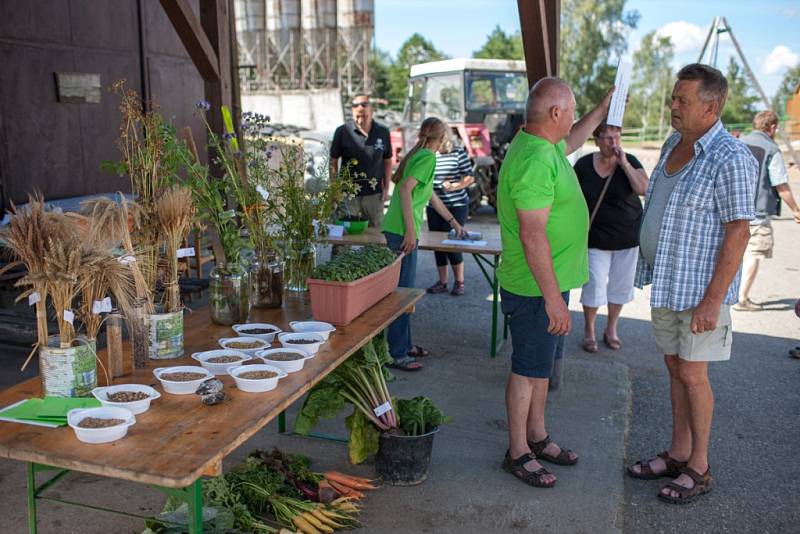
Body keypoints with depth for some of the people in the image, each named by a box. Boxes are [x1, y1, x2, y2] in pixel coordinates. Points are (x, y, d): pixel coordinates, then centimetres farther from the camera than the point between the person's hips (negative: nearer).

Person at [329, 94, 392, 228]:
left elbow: (387, 161, 9)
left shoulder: (383, 132, 1)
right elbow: (333, 161, 1)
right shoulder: (342, 131, -5)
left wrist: (386, 188, 4)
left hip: (374, 194, 2)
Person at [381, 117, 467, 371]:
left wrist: (454, 222, 40)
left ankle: (404, 344, 27)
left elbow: (431, 195, 31)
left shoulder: (417, 155, 20)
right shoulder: (428, 157, -8)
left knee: (404, 289, 16)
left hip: (396, 229, 10)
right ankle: (396, 354, 0)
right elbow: (405, 189, -21)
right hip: (403, 231, -10)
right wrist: (410, 230, -23)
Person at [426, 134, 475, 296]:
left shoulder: (458, 152, -5)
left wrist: (455, 186, -20)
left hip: (456, 205, -4)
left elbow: (470, 178, -5)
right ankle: (442, 282, 22)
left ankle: (459, 282, 13)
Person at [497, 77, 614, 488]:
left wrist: (601, 112, 36)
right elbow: (533, 235, -29)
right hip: (537, 288, -10)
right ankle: (518, 454, 18)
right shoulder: (534, 161, -25)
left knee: (542, 364, 20)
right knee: (528, 370, 3)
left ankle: (537, 437, 36)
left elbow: (568, 144, 35)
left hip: (551, 283, 10)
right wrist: (553, 298, -28)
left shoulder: (544, 145, 7)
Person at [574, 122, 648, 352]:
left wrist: (624, 163, -21)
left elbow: (644, 189, -18)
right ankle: (589, 330, 20)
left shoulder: (630, 161, -4)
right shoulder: (584, 165, -5)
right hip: (596, 238, -1)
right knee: (594, 286, 0)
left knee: (621, 285, 11)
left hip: (627, 237, 1)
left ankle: (611, 329, 30)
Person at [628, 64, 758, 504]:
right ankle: (678, 454, 29)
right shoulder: (673, 145, 8)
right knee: (675, 369, 15)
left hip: (700, 288, -8)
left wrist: (713, 299, -22)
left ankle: (699, 468, 17)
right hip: (665, 282, 8)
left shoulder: (730, 158, -18)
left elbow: (739, 231, -20)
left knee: (692, 374, 0)